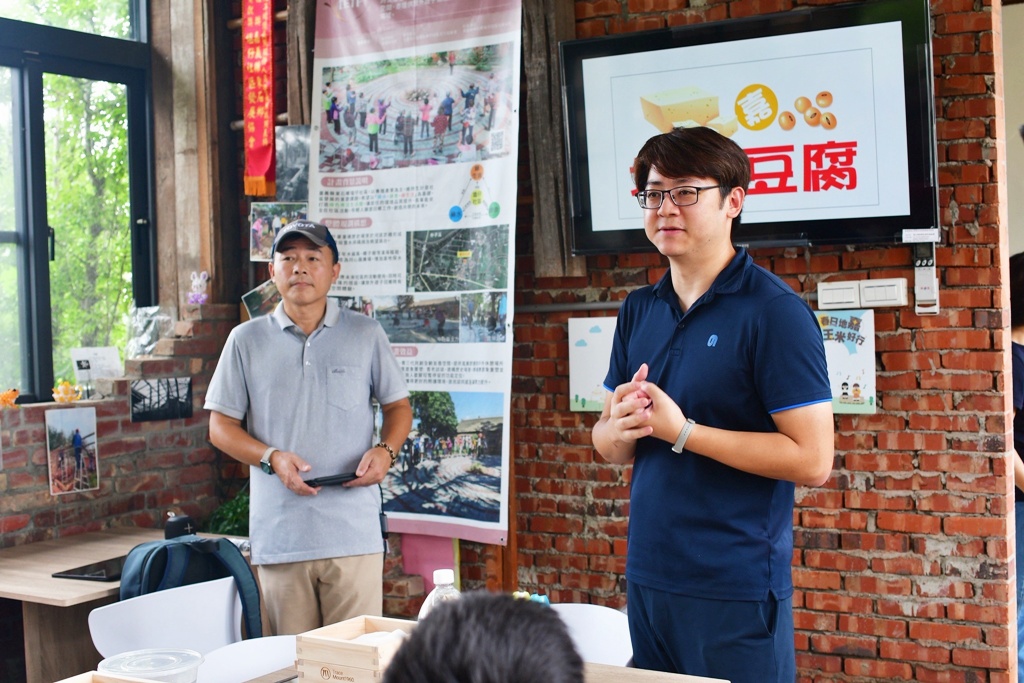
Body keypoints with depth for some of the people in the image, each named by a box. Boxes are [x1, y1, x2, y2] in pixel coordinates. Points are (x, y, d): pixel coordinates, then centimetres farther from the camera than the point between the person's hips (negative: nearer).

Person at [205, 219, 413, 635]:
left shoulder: (366, 334, 10)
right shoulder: (246, 340, 9)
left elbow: (398, 406, 15)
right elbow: (221, 426, 8)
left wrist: (385, 450, -6)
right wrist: (272, 457, -9)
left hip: (354, 533, 0)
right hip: (279, 533, 0)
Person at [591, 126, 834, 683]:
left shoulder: (774, 312, -11)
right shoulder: (638, 310, 9)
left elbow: (813, 461, -17)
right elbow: (607, 443, 14)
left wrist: (682, 431, -19)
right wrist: (621, 428, -10)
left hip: (737, 589, -6)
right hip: (647, 577, 6)